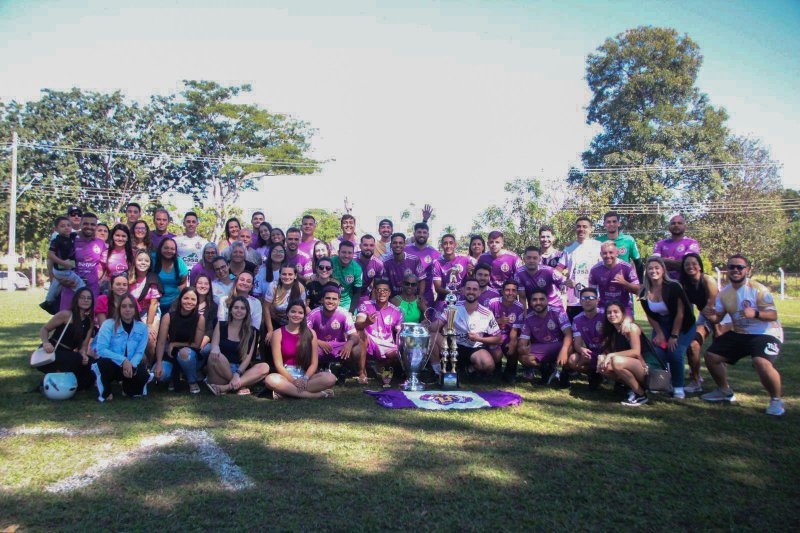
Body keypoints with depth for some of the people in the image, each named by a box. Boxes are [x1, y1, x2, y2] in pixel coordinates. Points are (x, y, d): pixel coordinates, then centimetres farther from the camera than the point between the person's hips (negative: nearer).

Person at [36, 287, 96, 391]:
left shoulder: (90, 322, 6)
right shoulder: (66, 314, -11)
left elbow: (84, 345, 2)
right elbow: (44, 329, -6)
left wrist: (84, 356, -20)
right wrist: (46, 343, -27)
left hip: (67, 357, 6)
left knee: (89, 378, -9)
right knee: (77, 358, -33)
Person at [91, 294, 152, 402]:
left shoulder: (142, 327, -5)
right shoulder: (108, 324, -14)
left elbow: (139, 352, -8)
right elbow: (101, 350, -23)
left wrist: (131, 365, -29)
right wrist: (123, 360, -32)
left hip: (130, 365, 3)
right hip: (110, 365, -3)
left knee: (143, 375, -27)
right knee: (105, 362, -38)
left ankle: (127, 387, 14)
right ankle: (105, 392, -5)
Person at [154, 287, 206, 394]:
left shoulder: (200, 318, -16)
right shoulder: (168, 317, -13)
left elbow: (197, 344, -11)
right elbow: (161, 342, -16)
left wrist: (174, 344, -15)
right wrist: (159, 364, -27)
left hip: (191, 357, -2)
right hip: (172, 355, 2)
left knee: (184, 352, -36)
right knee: (157, 373, -25)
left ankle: (193, 382, -8)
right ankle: (174, 377, 13)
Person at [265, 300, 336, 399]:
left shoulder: (310, 333, 5)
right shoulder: (278, 333, 1)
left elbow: (314, 363, 2)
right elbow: (278, 364, -5)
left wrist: (305, 378, -17)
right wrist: (294, 381, -17)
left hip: (305, 375, 1)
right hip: (286, 375, -1)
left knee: (330, 378, -27)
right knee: (270, 379, -37)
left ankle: (285, 390, -24)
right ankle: (317, 394, -30)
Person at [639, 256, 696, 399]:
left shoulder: (673, 287, -22)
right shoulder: (644, 292, -9)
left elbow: (680, 313, -20)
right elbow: (650, 315, 0)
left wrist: (674, 336, -19)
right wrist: (659, 333, -7)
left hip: (682, 326, -4)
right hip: (661, 326, 4)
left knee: (675, 354, -19)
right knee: (658, 354, -13)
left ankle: (678, 388, -1)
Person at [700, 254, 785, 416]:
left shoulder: (758, 289, -18)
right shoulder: (724, 293, 3)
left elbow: (773, 315, -22)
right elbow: (717, 318, 4)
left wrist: (755, 313, -42)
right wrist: (710, 315, -19)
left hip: (765, 333, -7)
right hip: (739, 334, 7)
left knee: (762, 363, -33)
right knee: (711, 355, 3)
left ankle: (776, 400, -6)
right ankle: (725, 391, 27)